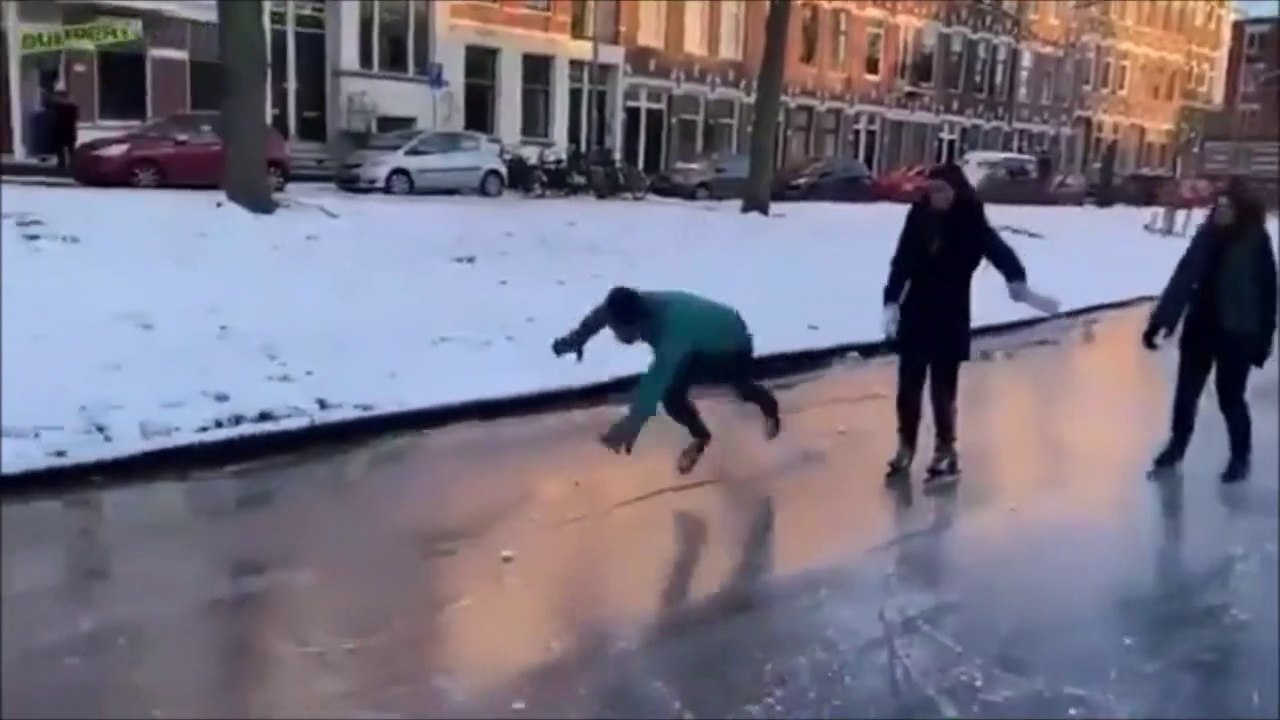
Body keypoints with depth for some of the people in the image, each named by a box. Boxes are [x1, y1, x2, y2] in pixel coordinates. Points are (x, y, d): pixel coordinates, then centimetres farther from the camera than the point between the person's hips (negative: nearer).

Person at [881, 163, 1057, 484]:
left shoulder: (972, 224, -10)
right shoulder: (919, 218, -1)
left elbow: (1000, 252, -22)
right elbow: (901, 263, 0)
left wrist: (1019, 285, -41)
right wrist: (892, 303, -10)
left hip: (950, 320, -3)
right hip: (914, 316, 3)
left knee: (943, 389, 2)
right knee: (908, 385, 11)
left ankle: (946, 450, 18)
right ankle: (906, 445, 26)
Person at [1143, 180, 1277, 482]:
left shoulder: (1256, 244, -12)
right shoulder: (1207, 237, -2)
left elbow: (1267, 293, -9)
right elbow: (1183, 278, -3)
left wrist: (1262, 339, -8)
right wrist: (1160, 319, -8)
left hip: (1236, 335, -4)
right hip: (1200, 328, 4)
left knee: (1230, 398, 4)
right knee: (1186, 392, 13)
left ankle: (1240, 457, 25)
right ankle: (1177, 445, 33)